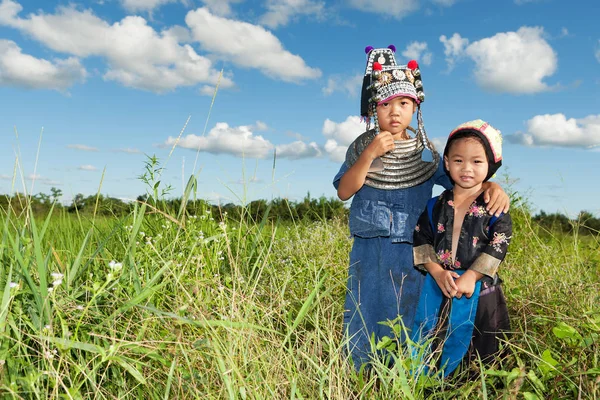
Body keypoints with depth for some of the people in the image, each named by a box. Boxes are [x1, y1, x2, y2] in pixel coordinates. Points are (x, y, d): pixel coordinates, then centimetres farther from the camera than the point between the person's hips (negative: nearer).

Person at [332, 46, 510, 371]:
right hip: (369, 250, 0)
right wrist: (370, 155, -20)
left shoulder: (424, 151, 0)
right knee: (368, 315, 11)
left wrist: (491, 186, -19)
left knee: (407, 317, 10)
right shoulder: (362, 146, -1)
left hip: (411, 251, 0)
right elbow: (343, 192, -9)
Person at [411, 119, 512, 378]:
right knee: (431, 352, 13)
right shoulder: (435, 206, 3)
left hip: (480, 293, -2)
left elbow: (499, 245, -12)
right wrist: (438, 272, -13)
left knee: (479, 359, 9)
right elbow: (421, 240, 1)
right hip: (438, 290, 2)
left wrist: (471, 277, -19)